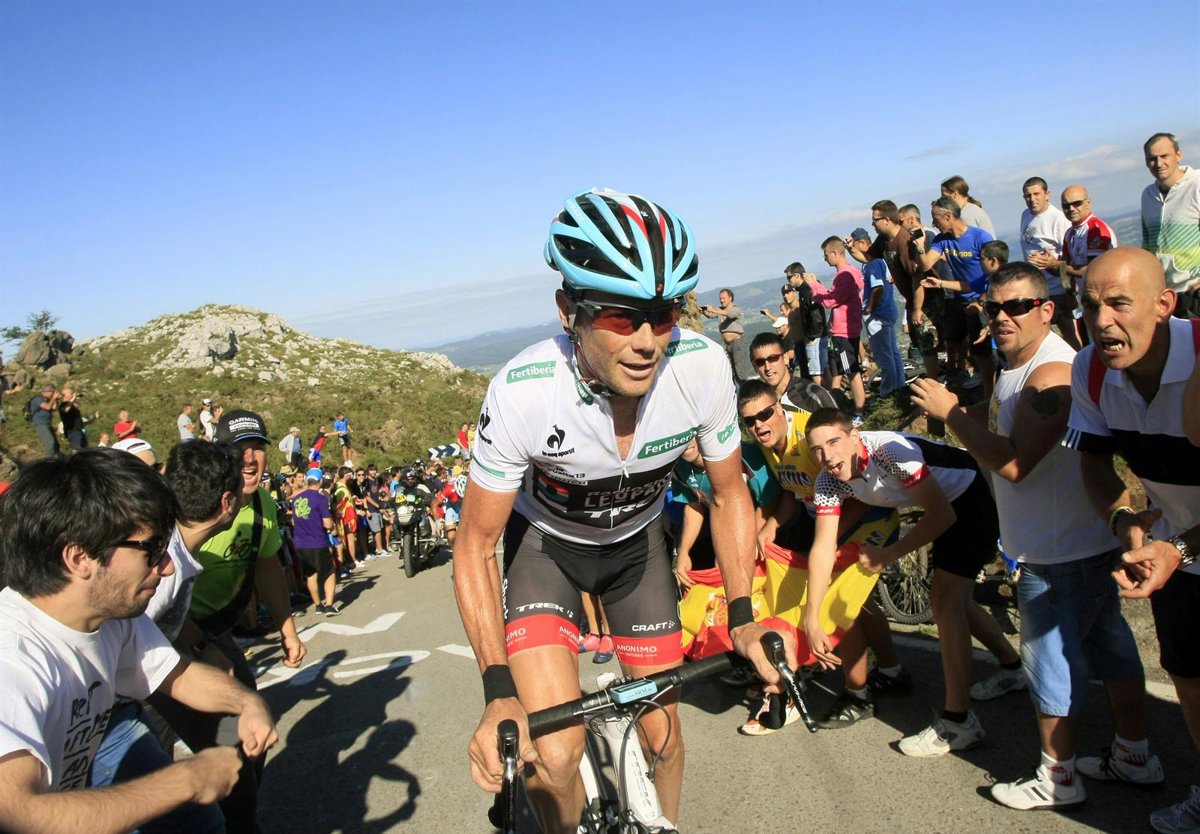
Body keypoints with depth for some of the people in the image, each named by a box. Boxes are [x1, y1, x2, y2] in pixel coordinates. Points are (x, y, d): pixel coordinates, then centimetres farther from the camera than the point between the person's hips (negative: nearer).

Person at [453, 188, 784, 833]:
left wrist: (742, 619, -17)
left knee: (663, 733, 7)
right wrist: (499, 693, -30)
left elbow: (728, 495, -9)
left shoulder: (702, 366, -29)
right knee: (553, 756, -19)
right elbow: (475, 546, -22)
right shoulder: (521, 392, -36)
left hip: (637, 541, 3)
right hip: (545, 541, -2)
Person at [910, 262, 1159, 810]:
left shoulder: (1052, 373, -24)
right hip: (1087, 541, 10)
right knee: (1107, 646, 20)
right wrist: (956, 413, 3)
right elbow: (995, 424, 20)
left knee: (1051, 658, 2)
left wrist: (950, 413, -24)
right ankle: (1136, 756, 36)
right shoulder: (1017, 365, 9)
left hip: (1063, 552, -10)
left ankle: (1057, 779, 18)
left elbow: (1013, 462, -31)